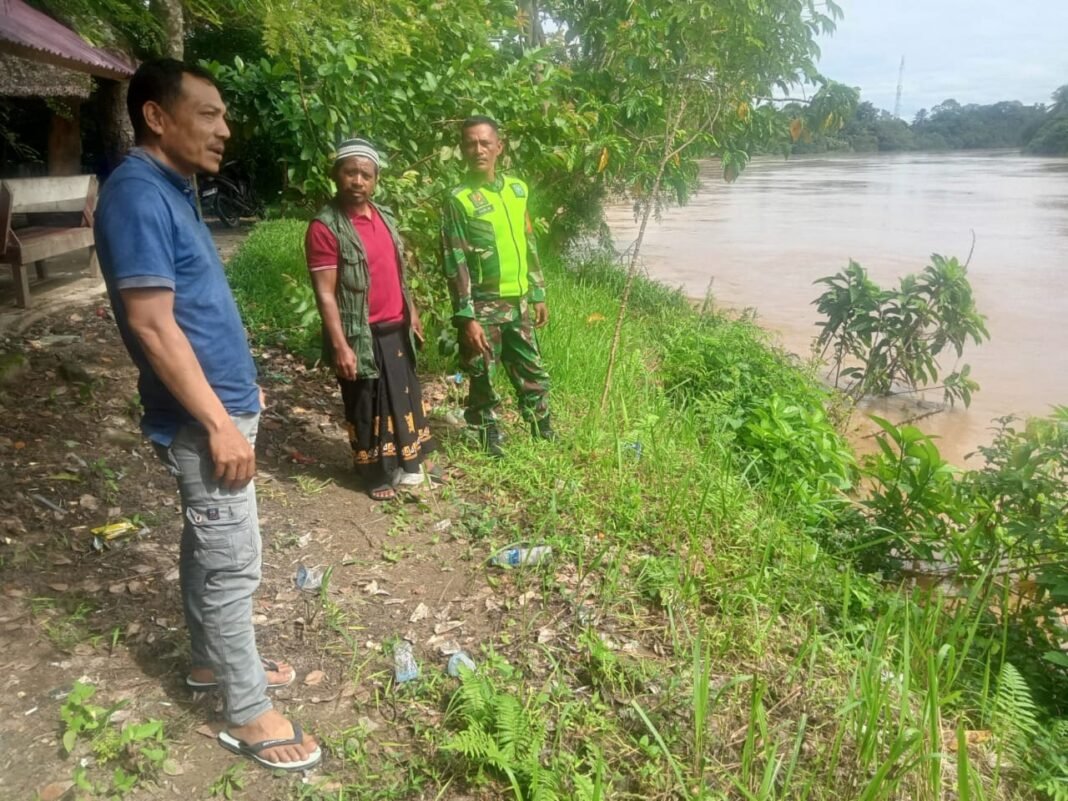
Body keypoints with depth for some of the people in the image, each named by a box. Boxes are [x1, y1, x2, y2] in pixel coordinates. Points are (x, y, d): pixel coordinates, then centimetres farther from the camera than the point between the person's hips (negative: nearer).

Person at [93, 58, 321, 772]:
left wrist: (242, 383, 22)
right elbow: (152, 324, -24)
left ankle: (213, 660, 38)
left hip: (221, 403, 10)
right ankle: (248, 714, 15)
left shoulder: (173, 191, 11)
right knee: (233, 564, 0)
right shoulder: (137, 194, -19)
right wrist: (220, 424, -23)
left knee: (209, 549, 21)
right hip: (204, 419, -10)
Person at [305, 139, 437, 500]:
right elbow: (325, 293, -19)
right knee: (367, 406, 7)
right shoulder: (325, 227, -17)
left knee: (404, 396, 20)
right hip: (362, 335, -7)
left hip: (395, 329, 7)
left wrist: (412, 313, 18)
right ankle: (377, 474, 25)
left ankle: (405, 460, 39)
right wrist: (340, 345, -23)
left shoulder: (384, 218, 7)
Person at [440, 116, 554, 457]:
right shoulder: (458, 200, -11)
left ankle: (547, 439, 33)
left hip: (518, 302, 6)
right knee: (484, 383, 6)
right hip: (484, 306, -5)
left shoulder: (518, 189, 7)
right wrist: (466, 317, -18)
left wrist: (538, 294, 13)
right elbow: (455, 263, -14)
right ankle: (493, 448, 23)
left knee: (534, 376, 16)